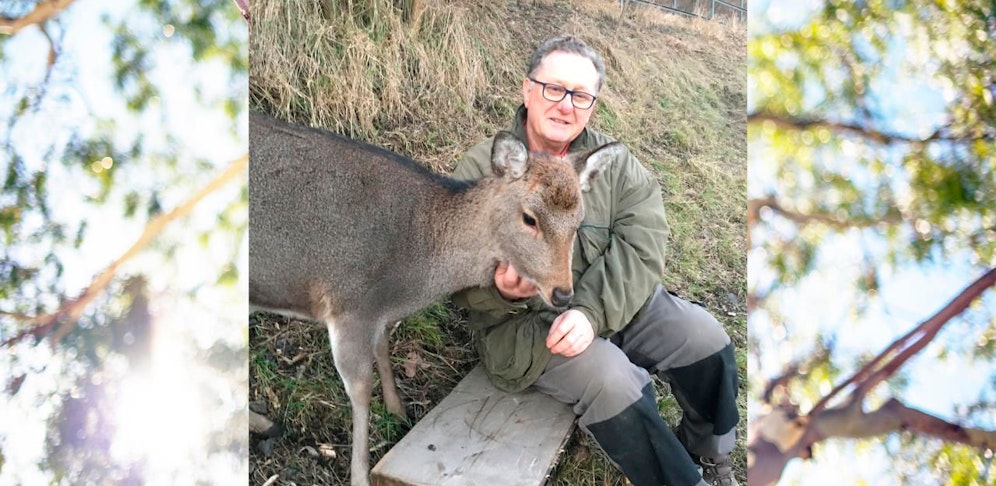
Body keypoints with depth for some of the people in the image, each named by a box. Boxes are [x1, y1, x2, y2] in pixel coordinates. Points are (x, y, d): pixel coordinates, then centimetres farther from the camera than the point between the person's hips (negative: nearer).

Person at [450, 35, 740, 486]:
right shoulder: (480, 170, -8)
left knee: (705, 337, -9)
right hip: (526, 320, -4)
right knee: (613, 381, -28)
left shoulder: (613, 161, 1)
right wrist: (499, 290, -34)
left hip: (614, 302, 5)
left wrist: (592, 310, -28)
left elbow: (642, 244, -12)